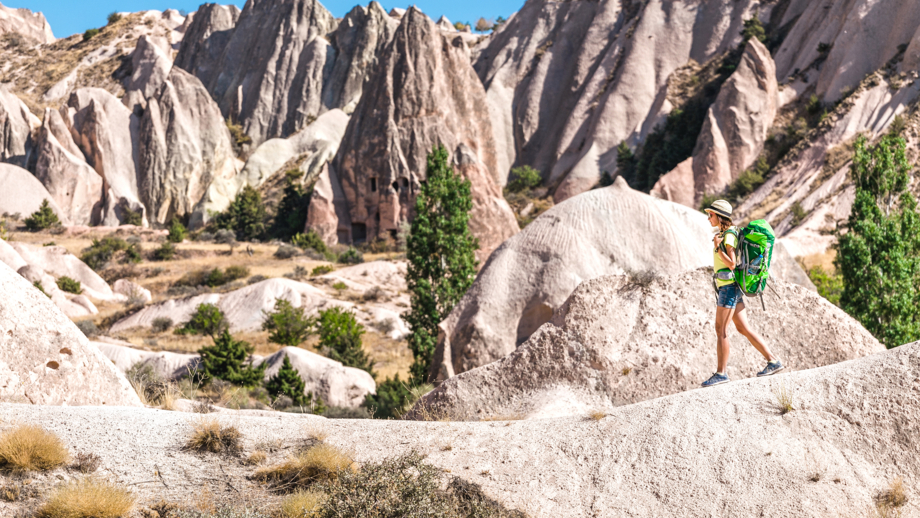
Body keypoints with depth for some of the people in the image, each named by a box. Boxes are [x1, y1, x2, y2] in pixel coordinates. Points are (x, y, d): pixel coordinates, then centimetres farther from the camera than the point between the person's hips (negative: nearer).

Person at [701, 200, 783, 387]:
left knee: (720, 329, -7)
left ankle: (721, 373, -4)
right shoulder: (724, 234, 17)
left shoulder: (729, 235, -13)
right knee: (743, 328, 8)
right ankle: (773, 361, 9)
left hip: (729, 286, -10)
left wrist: (717, 247, -22)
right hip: (727, 287, 10)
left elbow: (731, 264, -19)